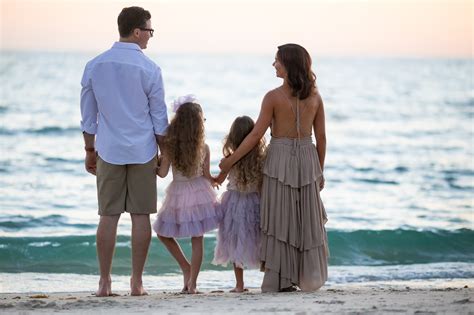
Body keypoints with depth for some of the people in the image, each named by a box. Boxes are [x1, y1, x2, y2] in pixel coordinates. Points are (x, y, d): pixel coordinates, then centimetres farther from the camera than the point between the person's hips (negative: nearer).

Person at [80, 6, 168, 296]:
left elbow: (88, 115, 7)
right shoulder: (149, 69, -7)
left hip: (109, 152, 2)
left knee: (109, 216, 5)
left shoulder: (95, 66, 2)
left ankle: (105, 282, 5)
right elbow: (159, 118, -3)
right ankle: (137, 282, 6)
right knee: (141, 216, 3)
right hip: (142, 152, -2)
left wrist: (90, 151, 17)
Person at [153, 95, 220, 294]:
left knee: (163, 233, 20)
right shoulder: (204, 148, -7)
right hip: (199, 192, 2)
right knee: (197, 240, 6)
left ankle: (186, 268, 17)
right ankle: (192, 282, 4)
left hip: (178, 194, -2)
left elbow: (163, 173, -11)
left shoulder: (169, 145, -12)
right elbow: (207, 176, 0)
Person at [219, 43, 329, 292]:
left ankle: (278, 280, 5)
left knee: (279, 219, 4)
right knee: (306, 219, 12)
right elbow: (321, 137, 5)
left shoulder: (274, 97, -11)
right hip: (307, 158, 4)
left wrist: (231, 160, -1)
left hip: (280, 158, -4)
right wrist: (320, 171, 15)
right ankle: (307, 277, 15)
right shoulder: (314, 97, 1)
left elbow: (256, 134, -10)